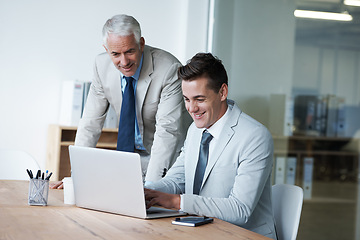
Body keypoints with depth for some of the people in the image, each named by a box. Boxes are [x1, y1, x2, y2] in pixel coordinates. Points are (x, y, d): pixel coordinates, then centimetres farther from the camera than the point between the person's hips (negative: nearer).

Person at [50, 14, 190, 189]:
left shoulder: (169, 69, -23)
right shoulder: (102, 65, -8)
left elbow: (168, 130, -28)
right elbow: (90, 123, -3)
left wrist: (150, 184, -38)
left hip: (170, 156, -4)